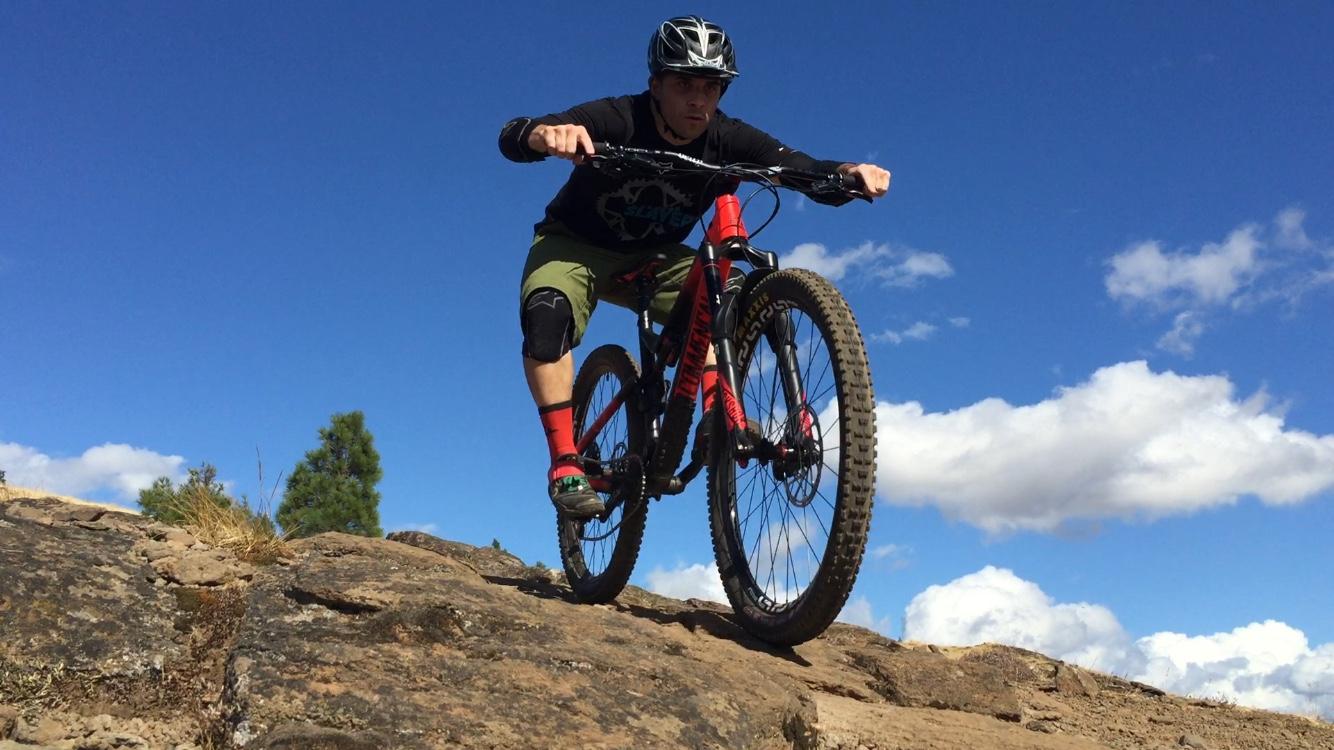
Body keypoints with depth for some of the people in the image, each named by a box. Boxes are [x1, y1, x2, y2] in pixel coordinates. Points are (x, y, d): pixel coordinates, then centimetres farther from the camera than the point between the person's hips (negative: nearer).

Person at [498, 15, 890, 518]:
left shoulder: (728, 141, -19)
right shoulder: (617, 120, -28)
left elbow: (805, 169, -28)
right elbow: (511, 138, -38)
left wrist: (850, 171, -50)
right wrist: (547, 134, -61)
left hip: (656, 256, 4)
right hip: (575, 245, -3)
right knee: (548, 314, -33)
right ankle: (565, 462, -26)